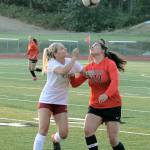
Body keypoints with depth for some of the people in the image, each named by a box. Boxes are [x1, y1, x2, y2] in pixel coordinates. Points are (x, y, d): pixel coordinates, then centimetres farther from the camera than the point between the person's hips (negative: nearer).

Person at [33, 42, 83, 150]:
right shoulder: (52, 63, -18)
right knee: (43, 130, -14)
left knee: (64, 133, -2)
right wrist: (74, 58, -35)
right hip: (46, 100, -4)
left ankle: (55, 139, 33)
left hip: (61, 102, 4)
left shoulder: (70, 62, -2)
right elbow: (64, 71, -37)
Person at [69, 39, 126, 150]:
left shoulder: (110, 64, -11)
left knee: (113, 140, -3)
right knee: (88, 130, -17)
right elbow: (75, 83, 8)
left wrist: (106, 95, -43)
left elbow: (115, 82, -25)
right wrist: (71, 75, -15)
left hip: (112, 106, -5)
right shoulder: (89, 67, 5)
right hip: (95, 106, 5)